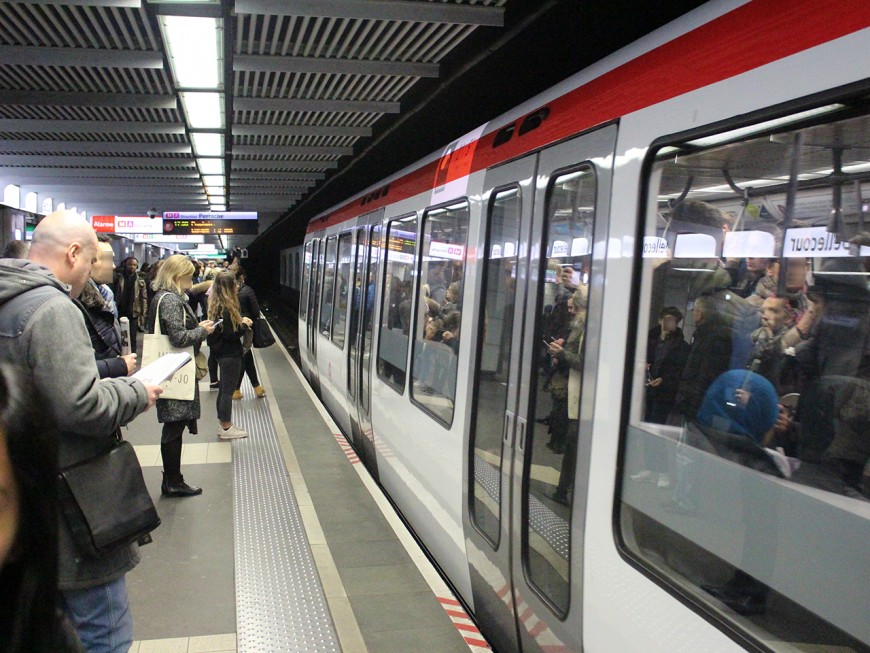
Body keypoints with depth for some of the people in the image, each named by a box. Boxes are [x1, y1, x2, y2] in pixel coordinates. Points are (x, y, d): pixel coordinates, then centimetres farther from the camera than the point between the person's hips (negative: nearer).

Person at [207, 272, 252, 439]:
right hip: (230, 355, -10)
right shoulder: (226, 309, -21)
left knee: (224, 389, 16)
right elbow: (230, 335, -22)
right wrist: (243, 324, -9)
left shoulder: (217, 306, 9)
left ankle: (223, 425, 25)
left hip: (223, 354, 10)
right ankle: (226, 428, 6)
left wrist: (241, 322, 3)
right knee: (228, 390, -2)